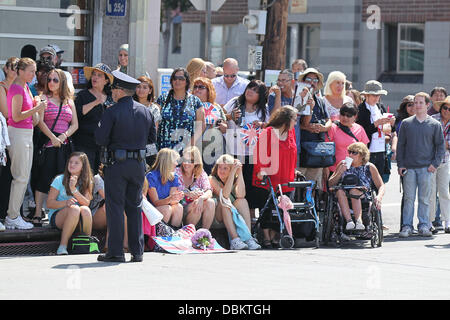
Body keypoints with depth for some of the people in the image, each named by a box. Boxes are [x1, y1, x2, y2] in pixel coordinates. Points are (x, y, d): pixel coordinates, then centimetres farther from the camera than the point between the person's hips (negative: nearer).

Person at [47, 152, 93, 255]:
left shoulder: (87, 182, 6)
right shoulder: (60, 180, -2)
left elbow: (86, 203, -9)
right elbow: (49, 203, -6)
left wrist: (74, 189, -22)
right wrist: (65, 203, -25)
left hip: (78, 219, 2)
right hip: (57, 216, -2)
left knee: (85, 210, -32)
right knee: (74, 209, -34)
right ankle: (63, 245, -32)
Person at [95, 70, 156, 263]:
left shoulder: (112, 112, -10)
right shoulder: (145, 112, 6)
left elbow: (101, 140, -11)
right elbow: (152, 138, 14)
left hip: (117, 162, -5)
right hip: (139, 163, 5)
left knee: (115, 207, 0)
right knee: (135, 207, 12)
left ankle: (116, 252, -2)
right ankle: (137, 252, 10)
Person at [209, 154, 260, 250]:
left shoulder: (236, 179, 4)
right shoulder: (213, 179, -5)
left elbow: (240, 195, -19)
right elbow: (224, 195, -24)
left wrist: (239, 173, -20)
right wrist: (232, 173, -26)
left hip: (234, 214, 3)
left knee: (242, 201, -24)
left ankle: (248, 237, -36)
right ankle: (235, 239, -43)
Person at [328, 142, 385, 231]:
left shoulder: (369, 167, 12)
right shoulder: (343, 164, 16)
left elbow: (381, 186, 10)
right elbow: (330, 184, 14)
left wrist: (379, 197, -11)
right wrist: (340, 173, -4)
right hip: (343, 201, 2)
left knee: (354, 190, -33)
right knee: (339, 190, -31)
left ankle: (358, 220, -50)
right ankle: (349, 221, -45)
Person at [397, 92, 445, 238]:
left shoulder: (435, 125, 5)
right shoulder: (406, 123, 8)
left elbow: (441, 146, 7)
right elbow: (400, 145, 10)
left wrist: (435, 163, -4)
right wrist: (400, 164, 2)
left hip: (426, 168, -1)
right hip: (409, 168, 1)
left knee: (425, 198, 1)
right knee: (408, 198, -1)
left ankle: (424, 226, 6)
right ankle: (407, 226, 2)